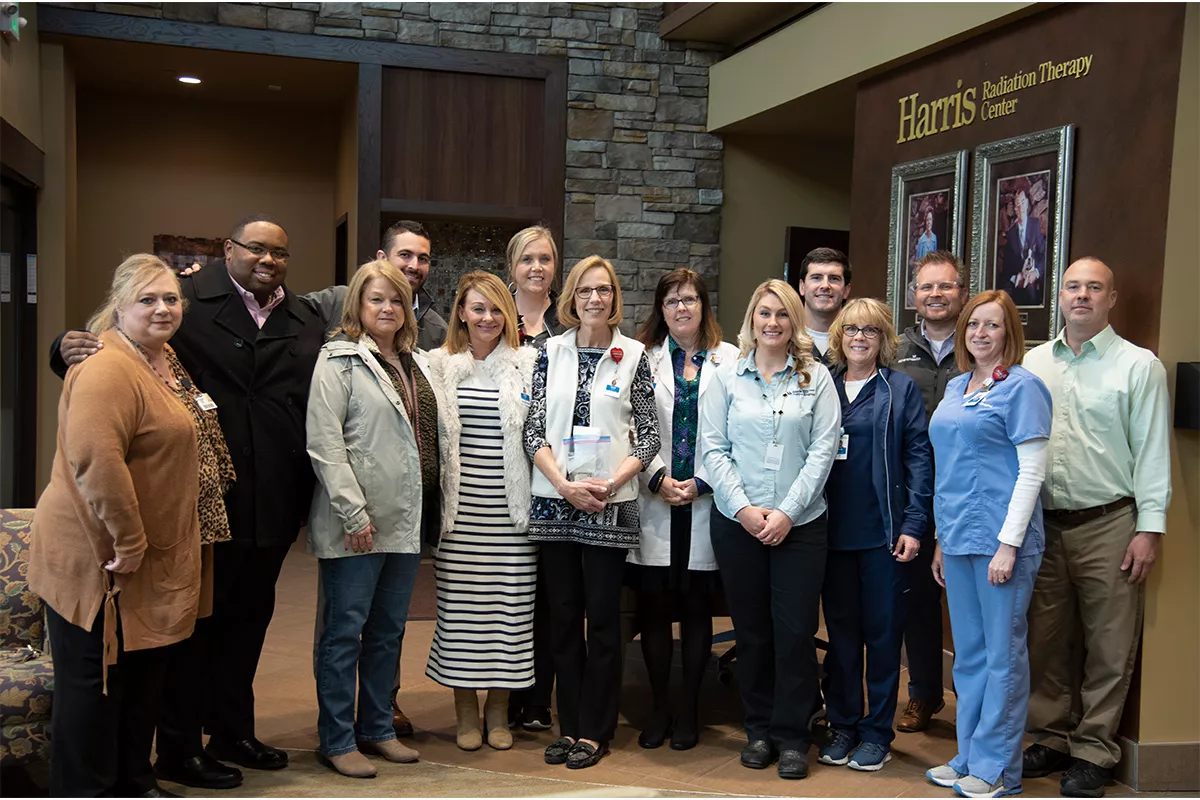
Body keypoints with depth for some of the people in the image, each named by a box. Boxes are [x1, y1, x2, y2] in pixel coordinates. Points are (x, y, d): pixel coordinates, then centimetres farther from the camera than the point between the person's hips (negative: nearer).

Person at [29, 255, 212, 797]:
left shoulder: (164, 361, 11)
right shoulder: (108, 370, -20)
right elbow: (95, 460, -31)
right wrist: (127, 539, -24)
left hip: (153, 557, 10)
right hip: (100, 558, -10)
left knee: (144, 675, 19)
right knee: (94, 680, 4)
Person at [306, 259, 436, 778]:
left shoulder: (413, 362, 15)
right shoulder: (340, 359, -6)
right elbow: (324, 444, -14)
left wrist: (427, 511, 11)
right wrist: (354, 514, -18)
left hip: (406, 520, 7)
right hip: (357, 523, -7)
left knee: (388, 629, 14)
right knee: (345, 629, 2)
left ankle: (377, 728, 26)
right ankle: (337, 740, 13)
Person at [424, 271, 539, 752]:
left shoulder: (529, 363, 4)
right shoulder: (439, 363, 7)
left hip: (510, 511, 0)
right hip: (460, 510, 1)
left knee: (510, 606, 2)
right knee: (459, 608, 3)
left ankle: (498, 710, 19)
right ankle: (466, 710, 18)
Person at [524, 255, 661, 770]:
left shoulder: (633, 356, 2)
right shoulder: (552, 352, 6)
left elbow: (649, 435, 1)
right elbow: (534, 429, 2)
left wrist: (612, 482, -12)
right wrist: (565, 484, -10)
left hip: (611, 504, -2)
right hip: (555, 500, 2)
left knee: (603, 617, 1)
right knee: (563, 616, 8)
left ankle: (594, 732, 13)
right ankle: (569, 726, 19)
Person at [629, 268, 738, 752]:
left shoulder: (730, 360, 5)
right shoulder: (645, 358, 7)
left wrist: (701, 483, -9)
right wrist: (658, 478, -11)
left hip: (705, 504, 0)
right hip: (654, 503, 1)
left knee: (696, 608, 6)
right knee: (654, 607, 3)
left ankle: (689, 711, 18)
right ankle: (659, 708, 17)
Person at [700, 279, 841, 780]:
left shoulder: (816, 378, 4)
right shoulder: (727, 378, 6)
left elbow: (823, 449, -3)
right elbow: (712, 448, 1)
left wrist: (787, 512, -11)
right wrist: (744, 508, -9)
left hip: (799, 524, -1)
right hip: (736, 523, 1)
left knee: (795, 630, -1)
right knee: (751, 630, 8)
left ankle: (792, 735, 13)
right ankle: (759, 729, 22)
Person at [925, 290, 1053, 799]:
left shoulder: (1021, 386, -7)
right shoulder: (955, 388, 15)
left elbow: (1032, 470, -12)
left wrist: (1009, 544, -17)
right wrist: (941, 538, 16)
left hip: (1000, 537, -7)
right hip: (958, 538, 7)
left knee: (1002, 654, 1)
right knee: (968, 654, 14)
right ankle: (970, 757, 25)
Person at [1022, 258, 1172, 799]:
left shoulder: (1139, 366, -1)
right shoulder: (1034, 362, 9)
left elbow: (1152, 451, -4)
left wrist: (1150, 529, -9)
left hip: (1108, 526, -3)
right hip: (1043, 524, 4)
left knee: (1109, 648, 3)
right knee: (1044, 641, 11)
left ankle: (1093, 753, 16)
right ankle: (1052, 739, 26)